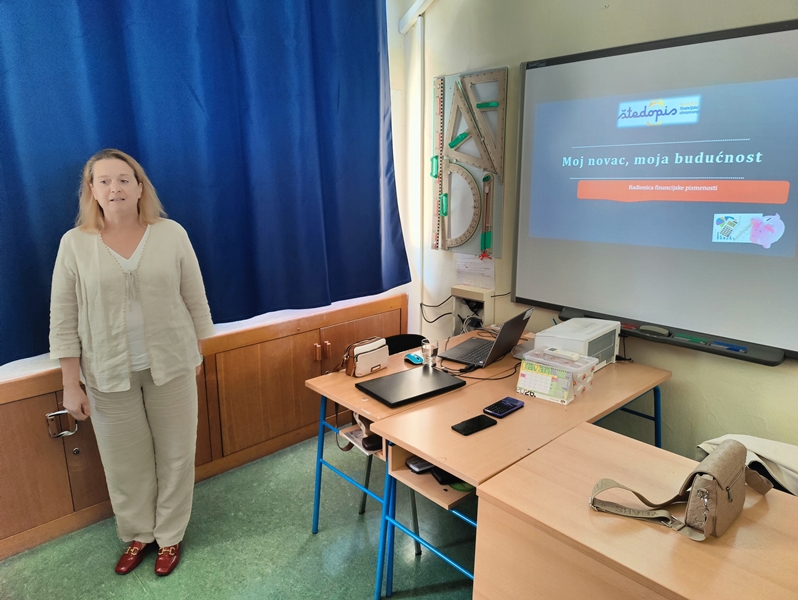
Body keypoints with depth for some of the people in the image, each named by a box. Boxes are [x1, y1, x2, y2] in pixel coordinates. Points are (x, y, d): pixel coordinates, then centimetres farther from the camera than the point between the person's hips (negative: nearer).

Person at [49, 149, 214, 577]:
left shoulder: (172, 235, -5)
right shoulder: (74, 244, -5)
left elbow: (195, 299, 2)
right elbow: (63, 321, -2)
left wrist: (199, 353, 6)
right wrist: (71, 385, -3)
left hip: (171, 365, 0)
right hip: (108, 373, 0)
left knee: (175, 453, 11)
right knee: (125, 460, 14)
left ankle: (170, 536, 32)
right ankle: (137, 534, 38)